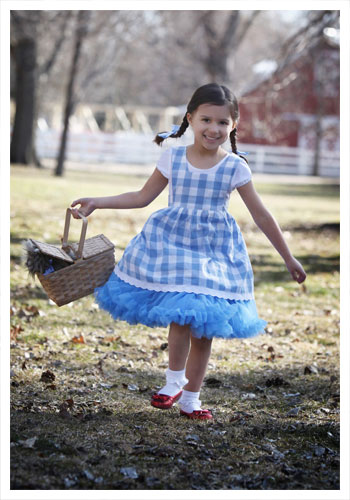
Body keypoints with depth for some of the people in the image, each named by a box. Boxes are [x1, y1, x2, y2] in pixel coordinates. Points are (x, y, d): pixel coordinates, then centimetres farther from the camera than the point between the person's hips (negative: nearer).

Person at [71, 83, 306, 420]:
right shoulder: (173, 158, -1)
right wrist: (97, 202, 2)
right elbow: (143, 197, 9)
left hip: (215, 252, 0)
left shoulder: (235, 167, -4)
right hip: (171, 244, 0)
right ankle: (174, 381, 12)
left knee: (203, 326, 1)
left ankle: (190, 397, 17)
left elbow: (261, 216, 2)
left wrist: (288, 258, 5)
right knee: (181, 313, -12)